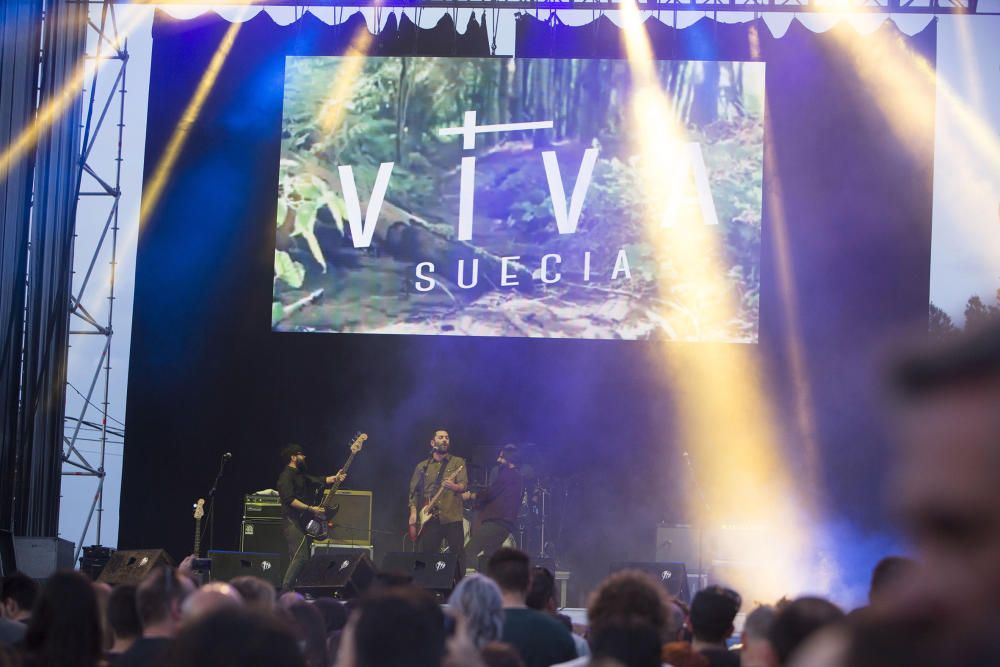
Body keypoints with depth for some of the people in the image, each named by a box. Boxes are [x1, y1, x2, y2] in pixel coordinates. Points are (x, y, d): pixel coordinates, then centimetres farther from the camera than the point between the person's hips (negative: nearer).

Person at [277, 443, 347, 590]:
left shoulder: (302, 476, 23)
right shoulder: (287, 476, -8)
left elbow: (320, 481, 19)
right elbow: (289, 500, -19)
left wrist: (335, 478, 1)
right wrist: (310, 509, -22)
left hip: (305, 523, 10)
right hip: (294, 523, -10)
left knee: (304, 558, 9)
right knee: (300, 558, -20)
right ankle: (285, 591, -21)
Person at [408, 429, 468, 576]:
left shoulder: (458, 462, 7)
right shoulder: (422, 466, 14)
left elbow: (464, 485, -6)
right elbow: (414, 492, 13)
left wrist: (454, 486, -28)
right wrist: (413, 513, 0)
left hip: (452, 518, -2)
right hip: (428, 519, 2)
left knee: (458, 556, -5)